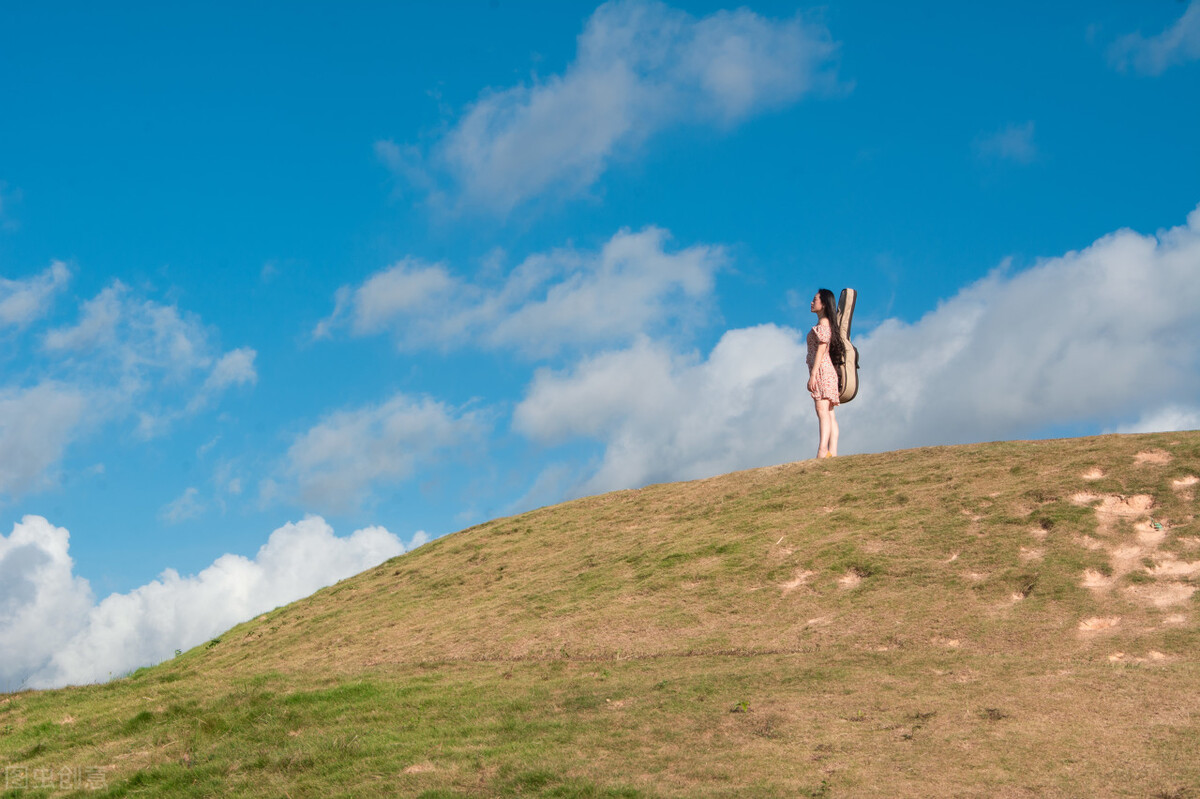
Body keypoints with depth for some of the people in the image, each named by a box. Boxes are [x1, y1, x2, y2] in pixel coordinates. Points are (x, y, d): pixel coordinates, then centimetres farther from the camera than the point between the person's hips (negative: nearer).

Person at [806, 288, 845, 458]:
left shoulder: (823, 324, -7)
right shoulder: (826, 324, 21)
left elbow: (821, 349, -15)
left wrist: (813, 374, -20)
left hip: (822, 370, -10)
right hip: (827, 371, 10)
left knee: (823, 411, -20)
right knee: (829, 414, 4)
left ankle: (822, 452, -30)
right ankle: (833, 453, -1)